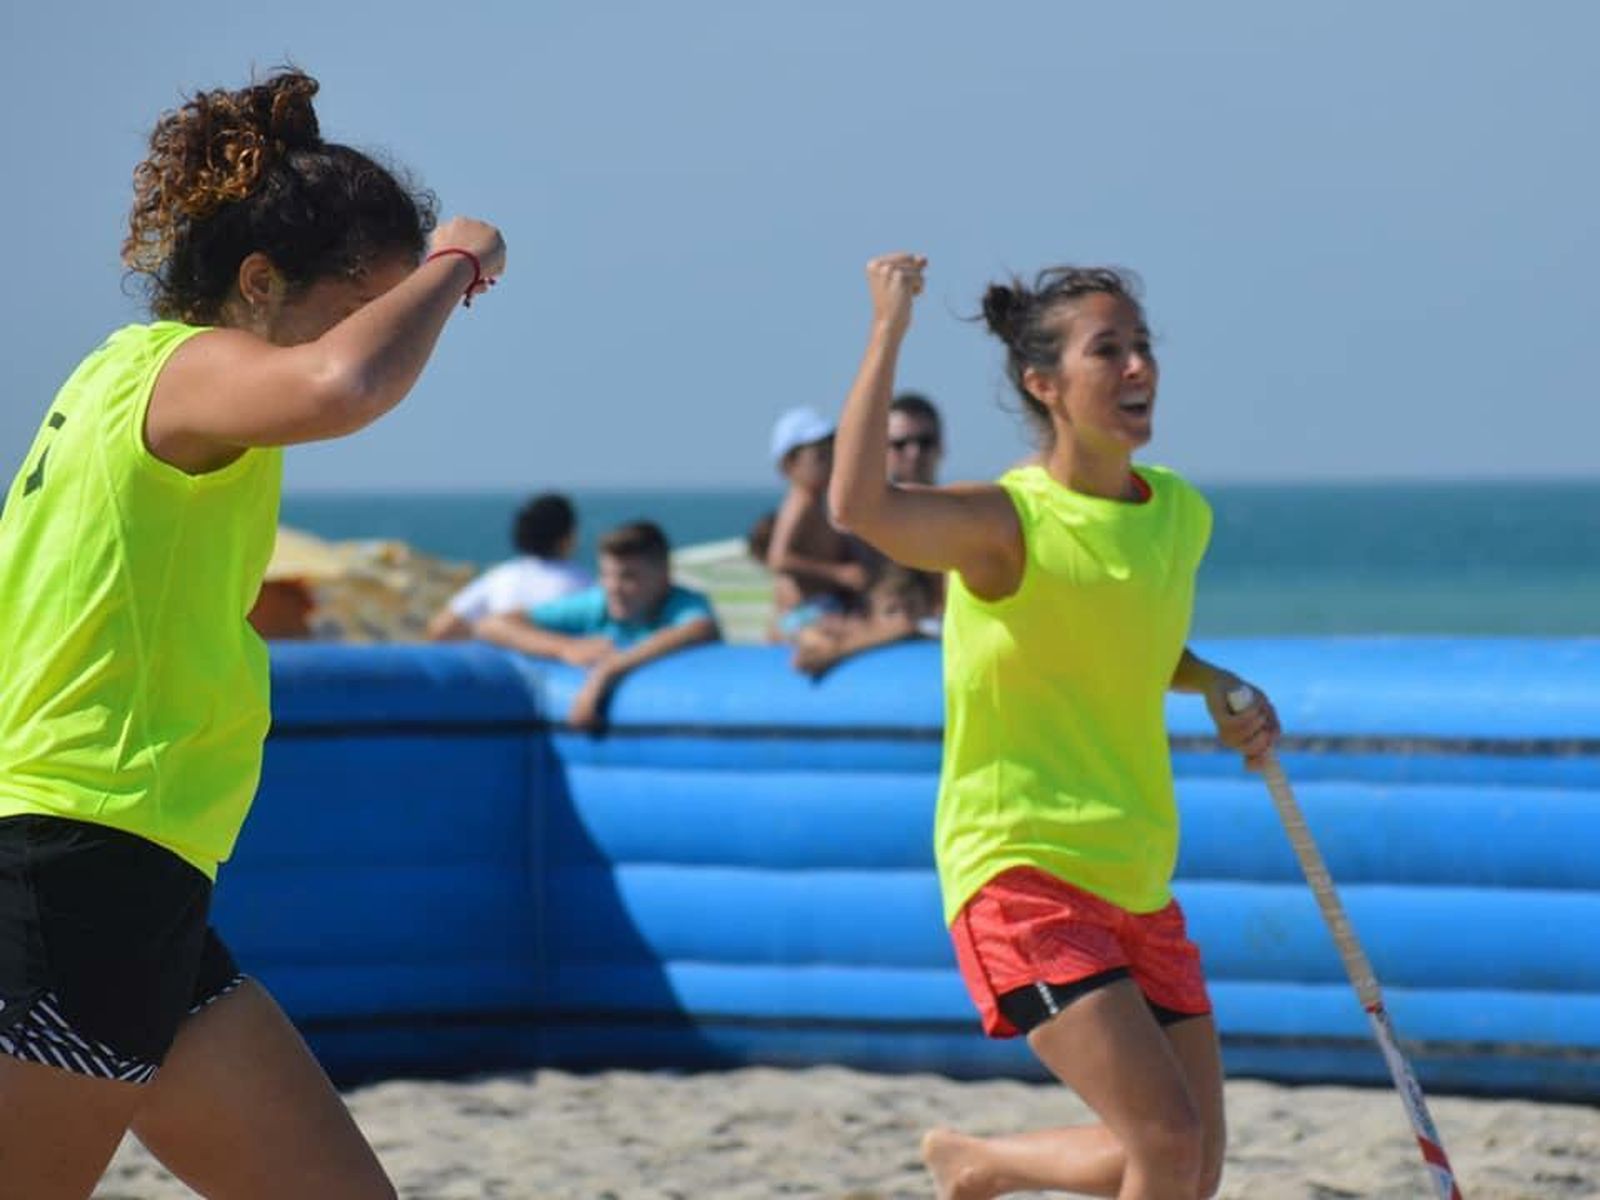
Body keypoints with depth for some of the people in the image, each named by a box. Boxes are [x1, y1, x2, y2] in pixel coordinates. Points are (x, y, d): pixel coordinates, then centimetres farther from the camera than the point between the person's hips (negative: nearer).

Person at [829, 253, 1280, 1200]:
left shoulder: (1182, 512, 6)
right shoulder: (1008, 524, -14)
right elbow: (860, 505, -35)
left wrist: (1219, 688, 6)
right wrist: (891, 327, -30)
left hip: (1138, 881, 7)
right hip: (1021, 874, -7)